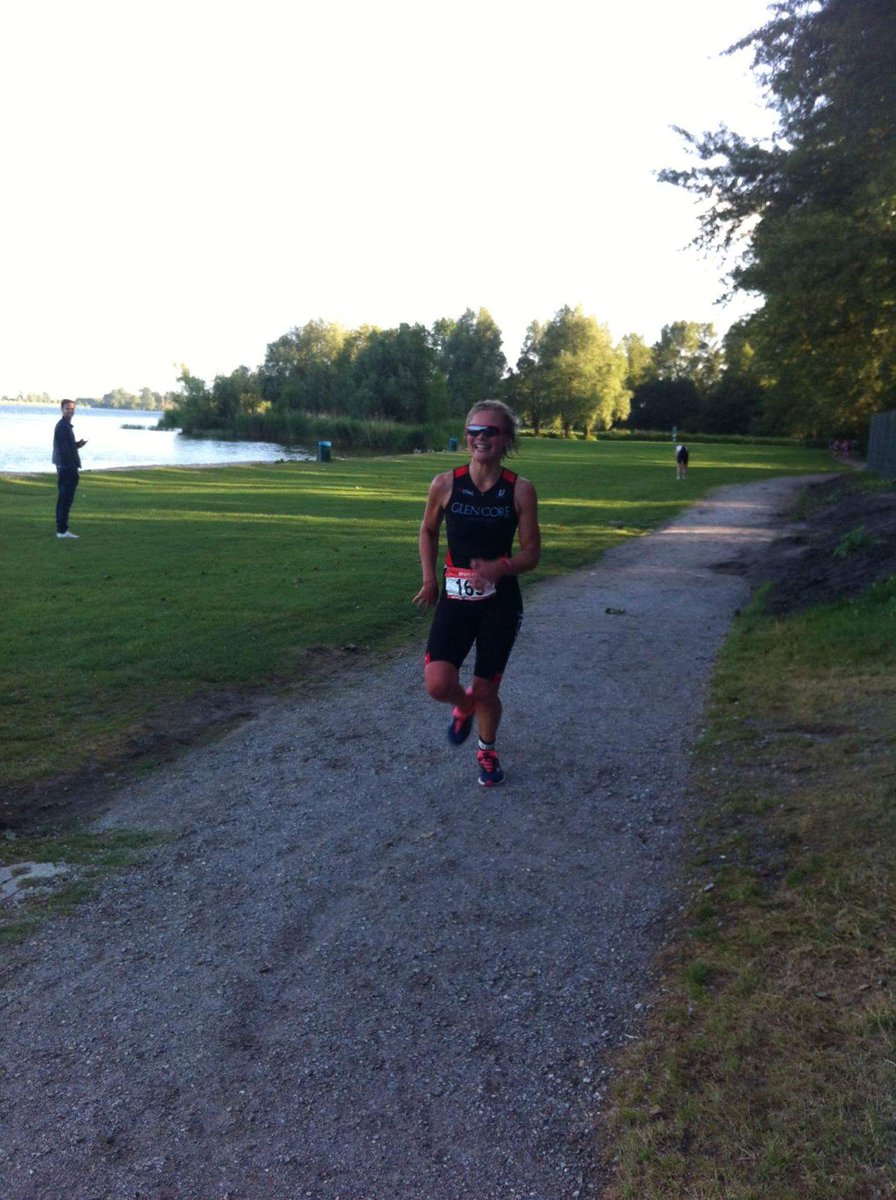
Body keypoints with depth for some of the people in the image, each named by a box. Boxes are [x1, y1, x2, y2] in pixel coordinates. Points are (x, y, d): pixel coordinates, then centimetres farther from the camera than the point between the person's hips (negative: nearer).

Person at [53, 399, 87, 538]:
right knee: (66, 499, -9)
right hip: (67, 468, -11)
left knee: (64, 499, 13)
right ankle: (62, 530, -7)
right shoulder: (62, 426, -14)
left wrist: (78, 444, 8)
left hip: (65, 468, 11)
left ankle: (61, 529, 18)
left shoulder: (65, 425, 18)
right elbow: (62, 449, -19)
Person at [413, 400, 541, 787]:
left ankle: (487, 750, 40)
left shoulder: (520, 490, -8)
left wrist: (500, 568, -22)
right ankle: (464, 704, 22)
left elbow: (531, 554, -2)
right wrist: (429, 579, 2)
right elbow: (428, 531, 13)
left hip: (500, 602, 0)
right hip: (455, 598, 1)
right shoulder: (445, 484, -6)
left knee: (486, 690, 8)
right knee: (438, 684, -16)